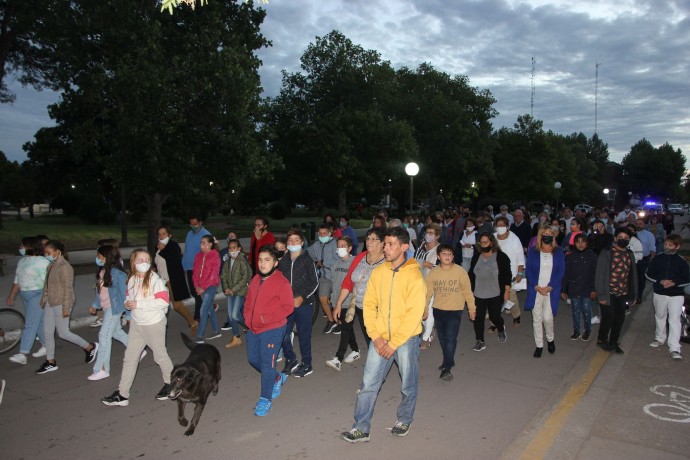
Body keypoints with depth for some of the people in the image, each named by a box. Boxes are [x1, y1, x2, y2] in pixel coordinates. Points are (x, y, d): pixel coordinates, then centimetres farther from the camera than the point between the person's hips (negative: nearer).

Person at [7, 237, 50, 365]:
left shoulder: (41, 262, -14)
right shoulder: (22, 261, 12)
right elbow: (17, 281, 19)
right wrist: (11, 296, 19)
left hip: (38, 295, -8)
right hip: (26, 296, 8)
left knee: (30, 324, -9)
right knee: (38, 323, 15)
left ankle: (22, 355, -10)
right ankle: (46, 346, 27)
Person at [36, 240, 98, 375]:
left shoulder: (65, 267, -19)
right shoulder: (51, 265, 7)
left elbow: (68, 288, -20)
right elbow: (47, 285, 16)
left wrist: (66, 308, -19)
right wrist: (44, 299, 18)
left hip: (60, 304, -9)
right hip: (50, 303, 9)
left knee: (63, 333, 0)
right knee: (47, 332, 11)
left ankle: (90, 347, 18)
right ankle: (50, 362, 23)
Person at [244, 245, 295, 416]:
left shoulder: (282, 282, -14)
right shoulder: (255, 279, 8)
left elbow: (288, 307, -16)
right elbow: (248, 301, 17)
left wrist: (267, 318, -21)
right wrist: (248, 318, 2)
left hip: (272, 330, -8)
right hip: (253, 329, 8)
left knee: (267, 363, -2)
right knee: (253, 359, 18)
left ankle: (265, 399, 14)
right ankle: (277, 378, 41)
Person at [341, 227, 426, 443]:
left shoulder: (414, 276, -14)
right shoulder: (378, 272, 0)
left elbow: (414, 314, -17)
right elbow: (369, 305, 3)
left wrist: (394, 343, -16)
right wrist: (376, 336, -7)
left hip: (406, 339, -3)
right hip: (380, 338, 3)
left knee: (408, 385, 15)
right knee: (368, 384, 4)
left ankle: (404, 420, 38)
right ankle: (361, 428, 17)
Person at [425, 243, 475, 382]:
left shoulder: (460, 271, -9)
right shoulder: (433, 272, -2)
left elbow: (467, 291, -2)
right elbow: (428, 292, 3)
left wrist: (472, 308, 1)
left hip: (454, 311, -4)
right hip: (438, 310, 4)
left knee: (450, 338, -12)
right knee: (442, 338, 15)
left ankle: (446, 368, -4)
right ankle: (449, 361, 36)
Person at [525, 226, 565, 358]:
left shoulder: (558, 252, 2)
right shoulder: (533, 252, 2)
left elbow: (561, 272, -1)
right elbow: (528, 270, 1)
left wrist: (549, 287, -10)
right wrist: (536, 286, -10)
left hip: (551, 291, -1)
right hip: (536, 290, 1)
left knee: (547, 318, -5)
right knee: (536, 319, 4)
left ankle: (550, 339, 24)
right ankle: (539, 345, 18)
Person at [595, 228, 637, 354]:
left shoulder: (630, 254, 7)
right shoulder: (606, 253, -9)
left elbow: (633, 275, 12)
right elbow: (599, 274, -10)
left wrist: (633, 294, 10)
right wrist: (601, 294, -13)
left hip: (623, 294, 5)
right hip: (609, 293, -5)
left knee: (619, 319, 11)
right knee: (608, 318, 1)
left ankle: (613, 342, 30)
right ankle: (602, 340, 25)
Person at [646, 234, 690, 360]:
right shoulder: (657, 258, -1)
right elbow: (649, 274, 3)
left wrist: (674, 283, -19)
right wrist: (660, 281, -14)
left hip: (676, 295, -2)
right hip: (659, 293, 3)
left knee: (675, 320, -8)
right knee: (660, 316, 17)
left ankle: (674, 348, -7)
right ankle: (659, 339, 36)